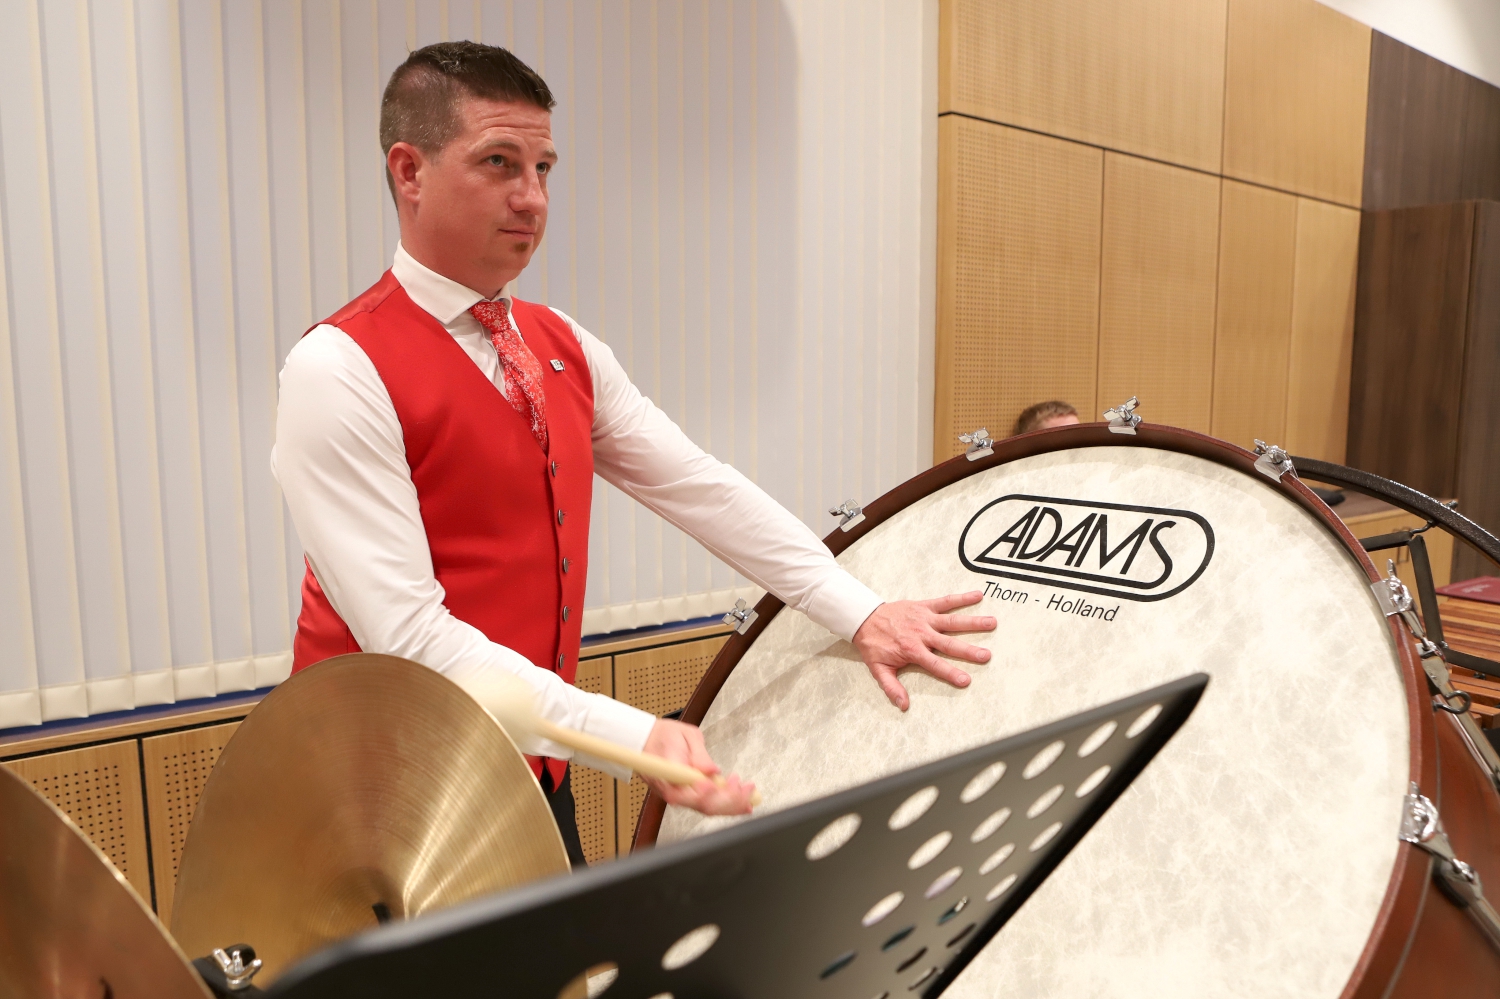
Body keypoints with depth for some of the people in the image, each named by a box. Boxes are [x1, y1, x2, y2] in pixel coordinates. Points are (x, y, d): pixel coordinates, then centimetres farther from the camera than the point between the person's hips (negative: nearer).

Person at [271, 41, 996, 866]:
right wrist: (629, 735, -30)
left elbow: (698, 488, -1)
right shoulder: (339, 372, -18)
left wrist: (860, 614, -8)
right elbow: (408, 636, -24)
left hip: (534, 772, 6)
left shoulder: (567, 350, 5)